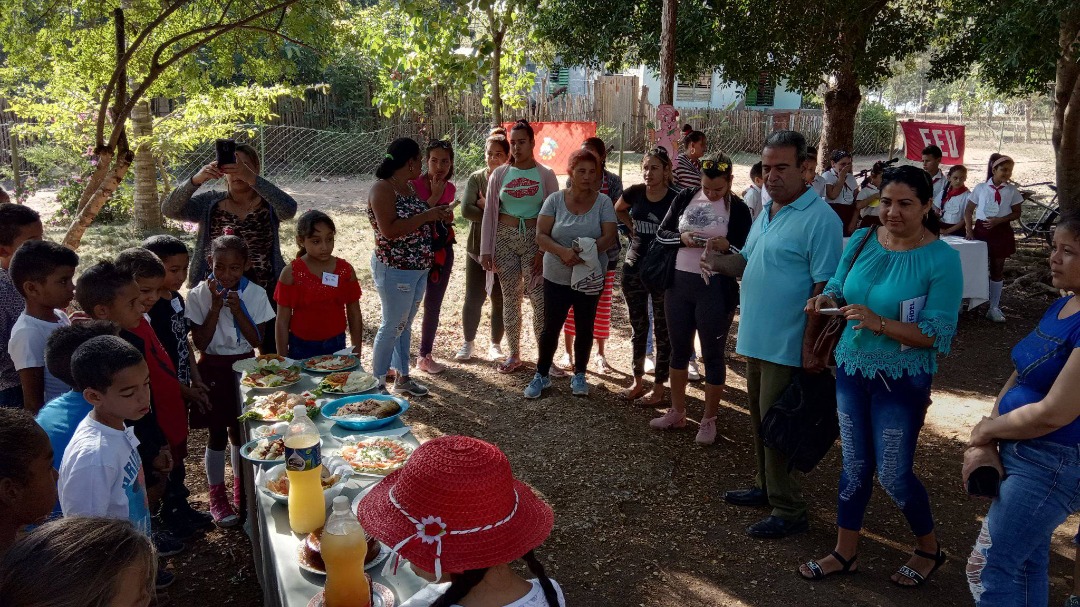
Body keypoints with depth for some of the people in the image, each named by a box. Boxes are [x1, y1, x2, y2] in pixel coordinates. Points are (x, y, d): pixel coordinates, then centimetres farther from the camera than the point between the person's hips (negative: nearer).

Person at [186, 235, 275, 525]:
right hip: (213, 370, -2)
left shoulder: (255, 294, -6)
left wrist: (237, 308, -21)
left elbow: (256, 340, -9)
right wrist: (216, 305, -22)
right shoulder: (199, 295, -11)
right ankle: (217, 497, 20)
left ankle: (241, 490, 32)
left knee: (240, 431, 13)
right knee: (217, 433, 4)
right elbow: (200, 343, -15)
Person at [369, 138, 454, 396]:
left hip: (419, 269, 9)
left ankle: (402, 377, 28)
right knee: (392, 326, -1)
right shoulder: (382, 189, -16)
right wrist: (426, 215, -22)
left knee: (405, 325, 16)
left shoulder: (410, 188, 11)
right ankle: (378, 383, 11)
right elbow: (389, 230, -26)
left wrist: (439, 215, 4)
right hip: (395, 270, -9)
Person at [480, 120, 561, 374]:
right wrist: (486, 250, 1)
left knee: (540, 299, -6)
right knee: (510, 298, 8)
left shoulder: (546, 175, 1)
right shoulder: (499, 174, 5)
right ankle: (513, 355, 19)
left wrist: (545, 249, -8)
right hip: (505, 238, 2)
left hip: (535, 238, -2)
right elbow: (489, 213, 5)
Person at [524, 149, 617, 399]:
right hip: (556, 276, 0)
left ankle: (579, 375, 29)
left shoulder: (603, 202, -5)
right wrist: (563, 252, -26)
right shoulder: (555, 200, -5)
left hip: (590, 278, 1)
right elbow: (541, 235, -9)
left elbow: (609, 236, -11)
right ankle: (541, 375, 22)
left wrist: (586, 252, -27)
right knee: (551, 327, 6)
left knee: (585, 327, 13)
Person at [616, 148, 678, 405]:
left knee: (662, 329, 6)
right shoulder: (635, 192, -1)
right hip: (634, 269, 4)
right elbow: (618, 209, 21)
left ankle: (659, 386, 16)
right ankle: (637, 381, 26)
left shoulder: (676, 199, -12)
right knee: (637, 327, 13)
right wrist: (631, 225, 6)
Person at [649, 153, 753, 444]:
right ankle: (677, 412, 31)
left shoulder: (738, 208, -5)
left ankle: (709, 419, 21)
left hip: (715, 289, -4)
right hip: (678, 284, 4)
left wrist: (726, 246, -24)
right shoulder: (685, 197, 3)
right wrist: (682, 238, -15)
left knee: (713, 355, 6)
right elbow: (661, 234, 5)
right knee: (679, 350, 15)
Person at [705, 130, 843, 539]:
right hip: (756, 338, 9)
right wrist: (720, 263, -2)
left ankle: (788, 510, 13)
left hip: (787, 347, -8)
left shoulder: (819, 219, -16)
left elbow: (825, 288, -19)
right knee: (760, 421, 19)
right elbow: (747, 262, 20)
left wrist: (811, 346, -22)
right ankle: (767, 488, 35)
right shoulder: (766, 213, 12)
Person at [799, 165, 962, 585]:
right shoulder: (861, 241, -2)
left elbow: (938, 333, -19)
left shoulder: (942, 259, -16)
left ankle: (929, 549, 33)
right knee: (854, 465, 15)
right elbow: (839, 288, 9)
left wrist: (879, 323, -31)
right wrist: (825, 300, -14)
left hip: (902, 380, -5)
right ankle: (845, 552, 31)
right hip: (851, 367, 5)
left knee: (893, 474, 5)